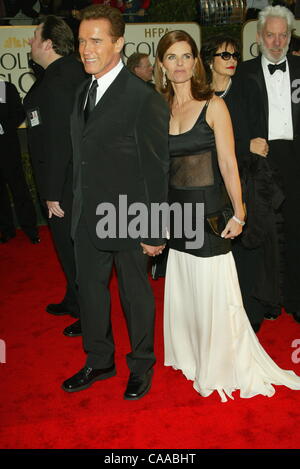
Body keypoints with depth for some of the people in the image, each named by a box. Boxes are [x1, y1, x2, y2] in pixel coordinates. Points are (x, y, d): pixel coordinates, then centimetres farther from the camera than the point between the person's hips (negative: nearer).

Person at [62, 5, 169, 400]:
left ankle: (141, 366, 33)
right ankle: (99, 361, 39)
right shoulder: (83, 93, 10)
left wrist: (155, 233, -14)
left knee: (136, 295, 11)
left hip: (128, 220, -7)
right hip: (87, 219, 7)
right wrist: (78, 208, 12)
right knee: (90, 292, 17)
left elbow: (156, 169, -14)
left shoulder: (145, 99, -15)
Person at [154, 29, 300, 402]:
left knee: (213, 293, 3)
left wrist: (238, 214, -10)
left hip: (209, 214, -4)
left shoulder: (213, 106, -6)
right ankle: (191, 355, 36)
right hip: (175, 214, 4)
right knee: (182, 290, 14)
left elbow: (228, 165, -8)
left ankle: (223, 368, 24)